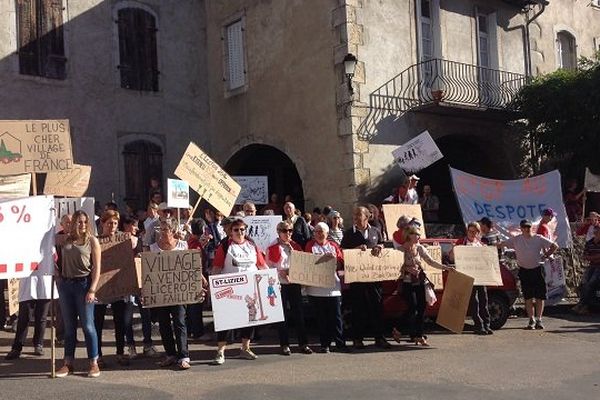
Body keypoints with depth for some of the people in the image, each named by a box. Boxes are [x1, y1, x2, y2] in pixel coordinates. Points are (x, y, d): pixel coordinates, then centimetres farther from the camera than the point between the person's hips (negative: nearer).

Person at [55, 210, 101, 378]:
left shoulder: (92, 241, 0)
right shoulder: (66, 240, 10)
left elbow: (97, 268, -4)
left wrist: (92, 290, -12)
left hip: (83, 283, -4)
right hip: (65, 284, 4)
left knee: (87, 325, -3)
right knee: (69, 325, 10)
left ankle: (94, 363, 5)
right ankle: (68, 363, 17)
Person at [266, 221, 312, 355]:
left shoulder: (295, 246, 11)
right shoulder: (272, 248, -2)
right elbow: (268, 267, -4)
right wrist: (281, 272, -17)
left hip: (295, 283, 4)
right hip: (280, 284, -4)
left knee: (299, 313, 5)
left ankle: (303, 344, 12)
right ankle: (284, 345, 10)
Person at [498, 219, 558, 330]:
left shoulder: (538, 239, -2)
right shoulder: (516, 240, 0)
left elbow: (555, 246, 3)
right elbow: (501, 245, -1)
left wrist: (545, 256, 0)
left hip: (537, 269, -1)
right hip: (524, 271, 1)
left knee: (540, 296, -1)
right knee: (528, 297, 3)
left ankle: (538, 319, 7)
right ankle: (531, 320, 11)